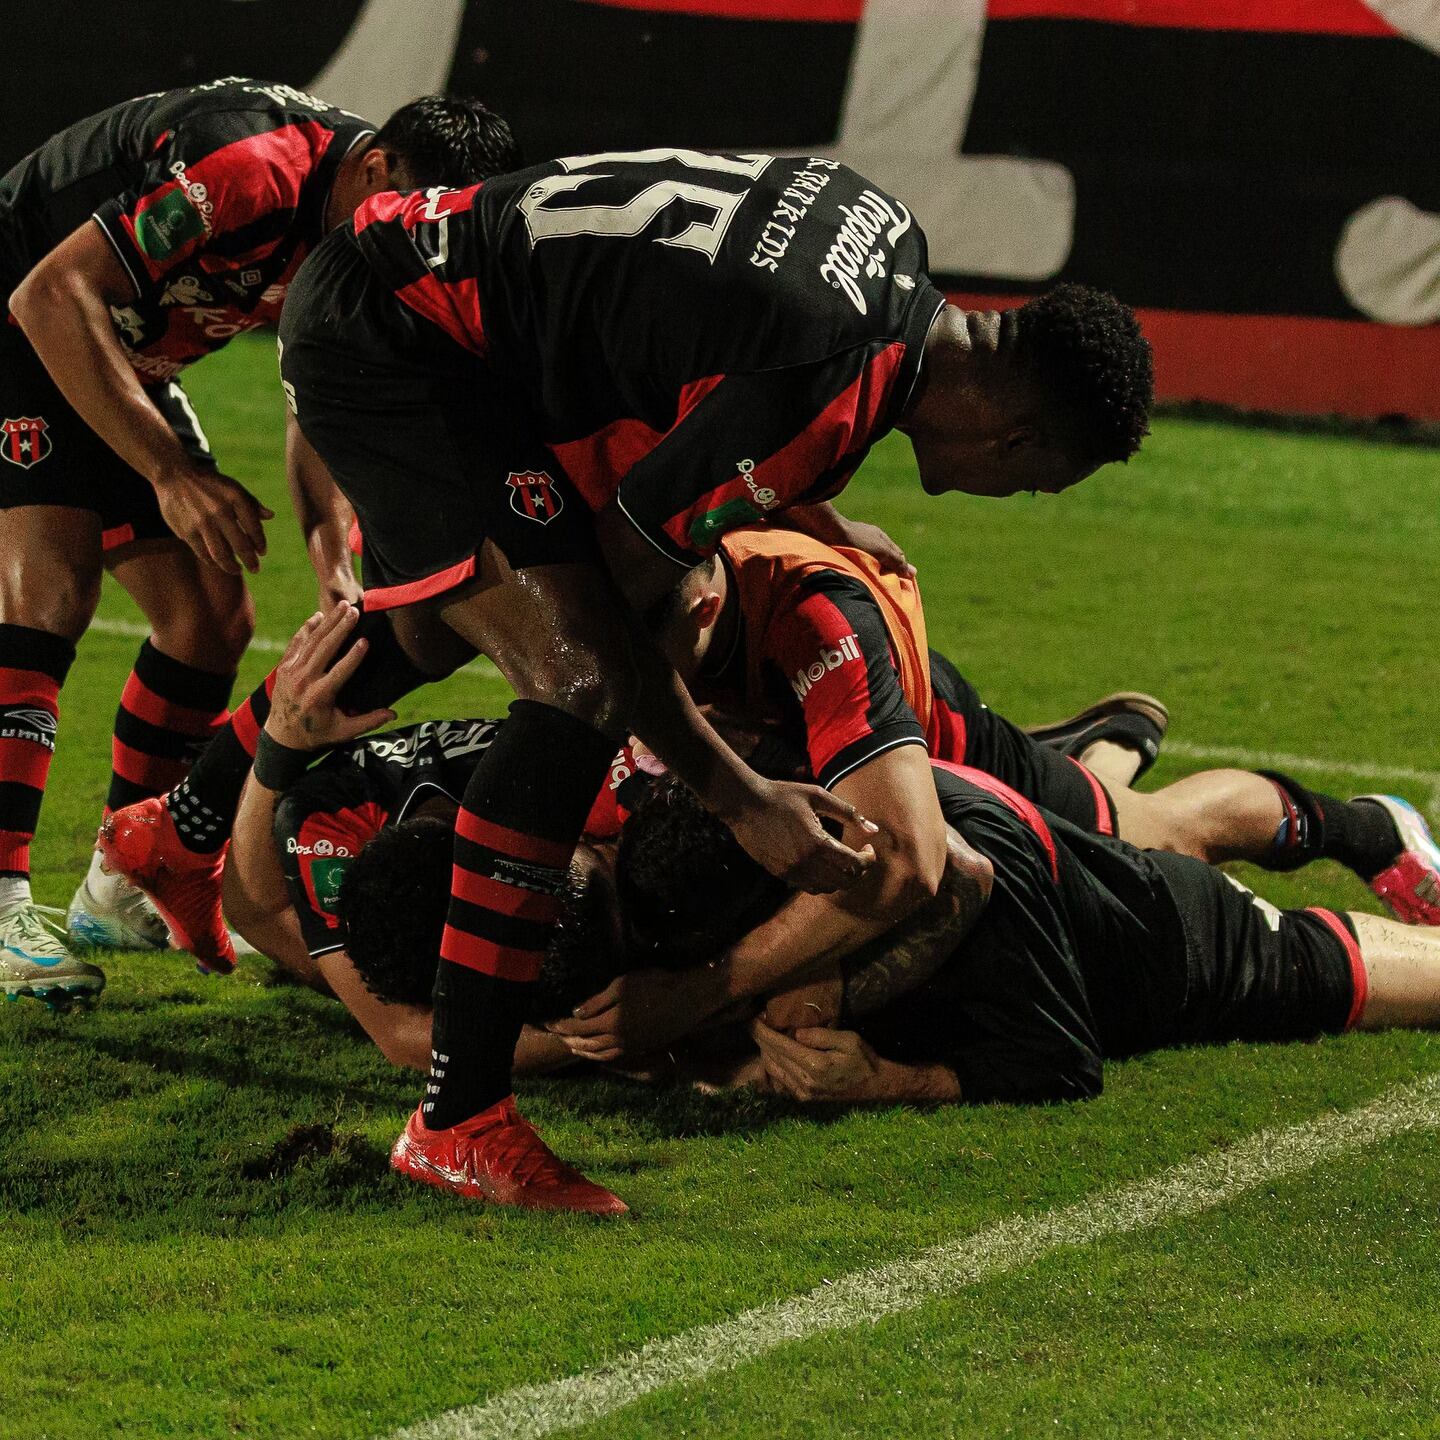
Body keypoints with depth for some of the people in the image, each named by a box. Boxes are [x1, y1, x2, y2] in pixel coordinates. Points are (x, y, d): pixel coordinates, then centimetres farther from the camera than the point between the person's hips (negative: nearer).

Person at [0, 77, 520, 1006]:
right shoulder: (253, 168, -34)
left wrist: (338, 571, -9)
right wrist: (170, 474, -34)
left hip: (125, 370, 9)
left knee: (215, 620, 5)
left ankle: (124, 889, 18)